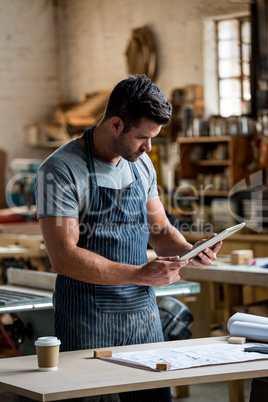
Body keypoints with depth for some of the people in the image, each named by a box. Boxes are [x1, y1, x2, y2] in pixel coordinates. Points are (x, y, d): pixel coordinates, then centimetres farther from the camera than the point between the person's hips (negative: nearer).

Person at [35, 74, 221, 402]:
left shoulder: (141, 164, 9)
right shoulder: (60, 170, -14)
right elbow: (63, 257, -21)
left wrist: (189, 253, -5)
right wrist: (139, 275, -25)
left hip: (144, 314, 6)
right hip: (87, 324, -6)